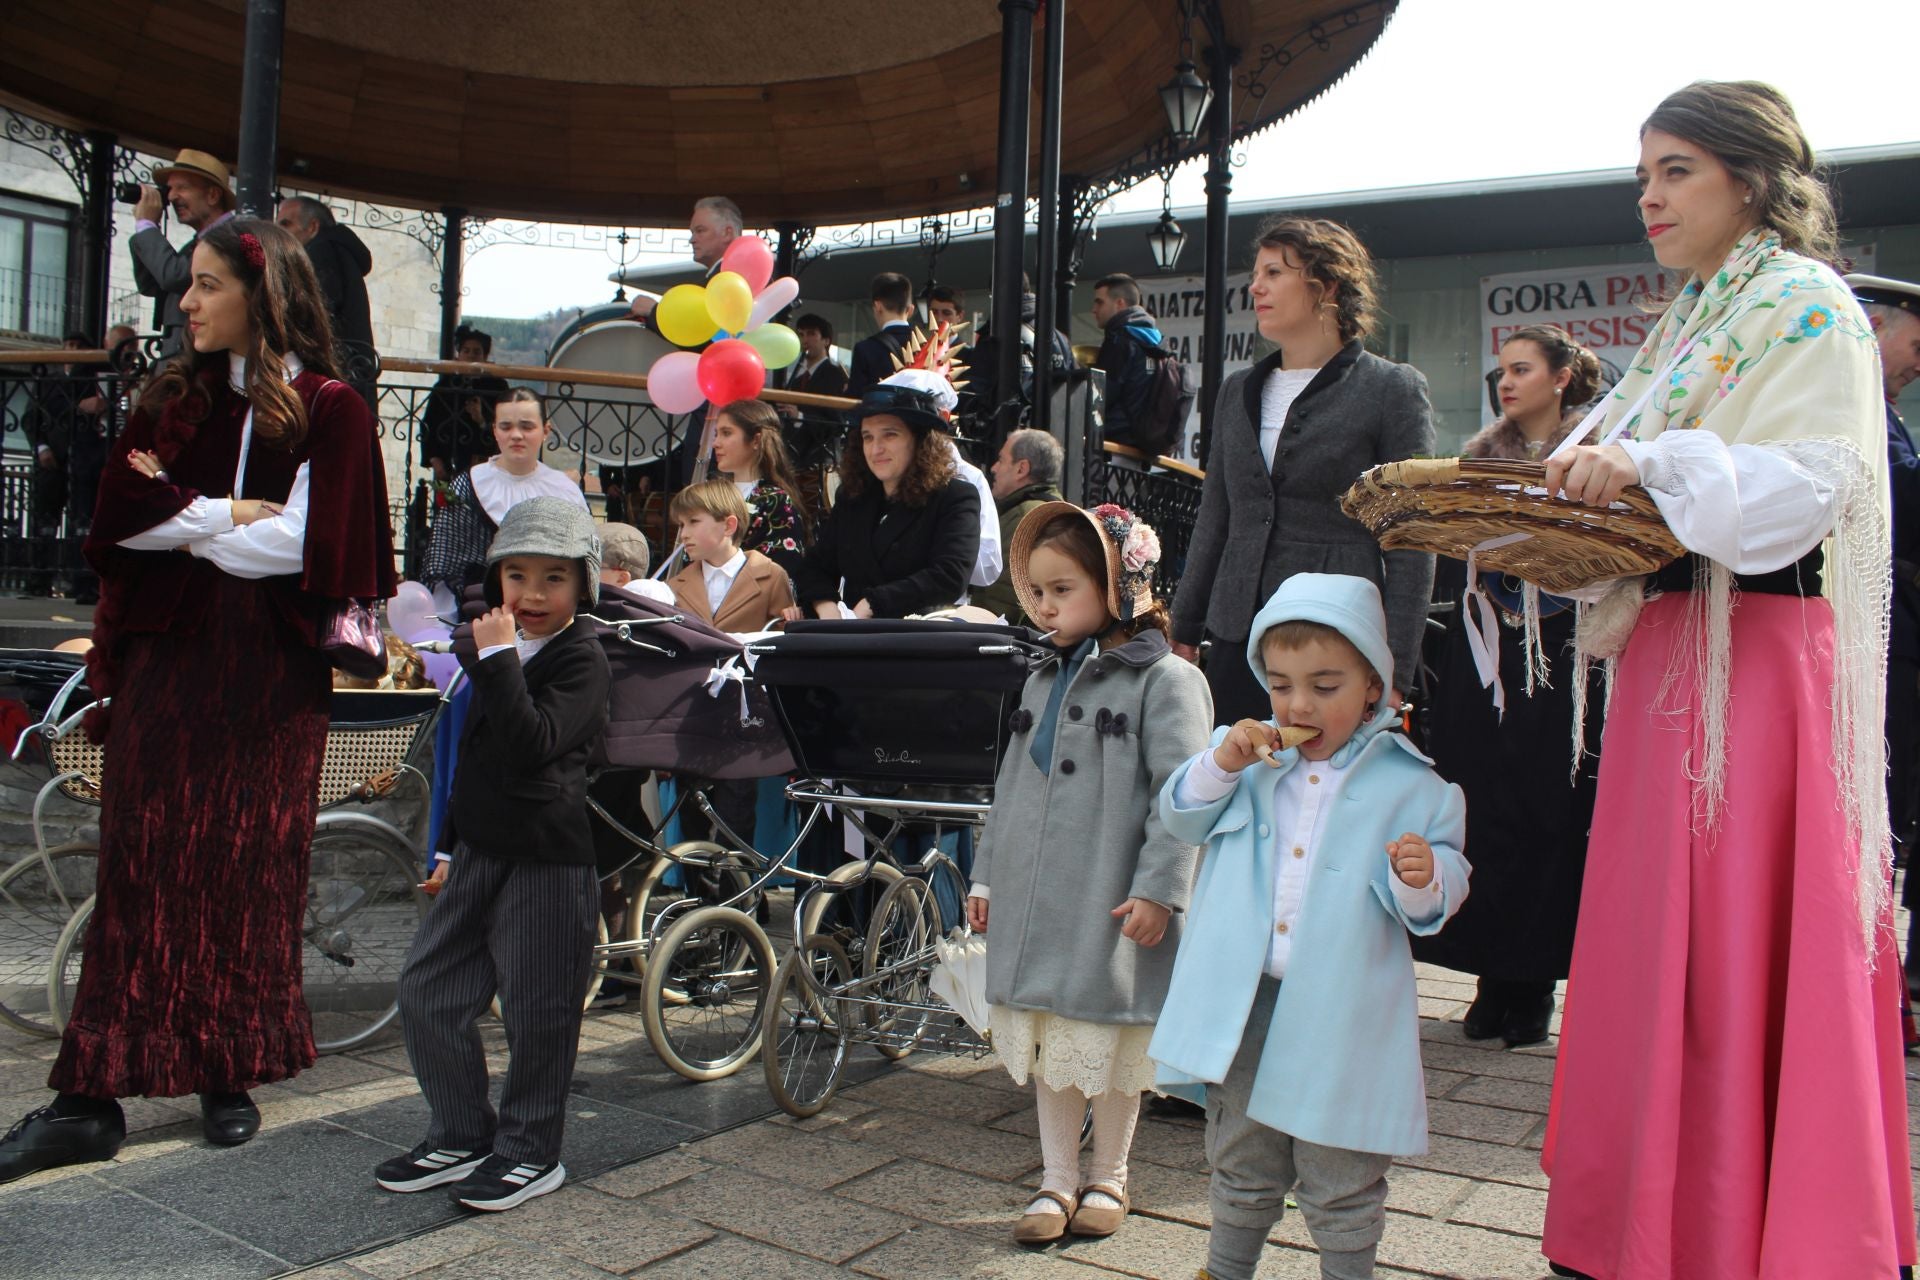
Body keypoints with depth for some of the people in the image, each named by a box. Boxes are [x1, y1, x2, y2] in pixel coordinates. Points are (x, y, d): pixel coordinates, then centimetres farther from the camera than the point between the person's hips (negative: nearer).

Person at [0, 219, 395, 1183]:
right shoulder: (173, 396, 11)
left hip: (266, 670, -3)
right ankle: (90, 1099, 6)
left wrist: (180, 518, -4)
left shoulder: (328, 409, -2)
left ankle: (231, 1077, 16)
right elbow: (120, 513, 0)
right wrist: (234, 511, -8)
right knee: (140, 868, 2)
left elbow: (307, 542, -12)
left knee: (246, 870, 3)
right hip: (162, 659, 3)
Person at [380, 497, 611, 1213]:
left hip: (548, 860, -8)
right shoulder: (492, 649, 11)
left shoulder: (582, 660, -12)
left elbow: (533, 744, -29)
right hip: (478, 852, 8)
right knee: (426, 990, 11)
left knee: (536, 1009, 2)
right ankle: (461, 1136, 27)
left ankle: (530, 1152, 20)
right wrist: (449, 847, 22)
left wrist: (497, 659, -28)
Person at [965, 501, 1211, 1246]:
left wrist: (1158, 889, -19)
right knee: (1049, 1045, 13)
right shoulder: (1044, 682, 14)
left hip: (1111, 906, -6)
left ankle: (1108, 1179, 28)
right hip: (1035, 900, 6)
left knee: (1110, 1046, 8)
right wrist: (986, 875, 18)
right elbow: (1011, 786, 19)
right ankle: (1057, 1182, 27)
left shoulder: (1165, 680, -9)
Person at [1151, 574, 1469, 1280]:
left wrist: (1422, 880, -26)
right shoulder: (1251, 759, 3)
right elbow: (1181, 817, 6)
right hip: (1243, 1004, 3)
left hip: (1342, 1021, -3)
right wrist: (1220, 763, -12)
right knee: (1241, 1171, 23)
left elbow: (1446, 882, -3)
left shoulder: (1408, 784, -7)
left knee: (1341, 1189, 13)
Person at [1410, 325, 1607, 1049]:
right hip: (1480, 662, 3)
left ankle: (1534, 982, 9)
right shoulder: (1479, 458, 13)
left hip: (1562, 666, -3)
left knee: (1548, 814, -2)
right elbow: (1450, 565, 12)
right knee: (1483, 812, 2)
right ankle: (1494, 976, 12)